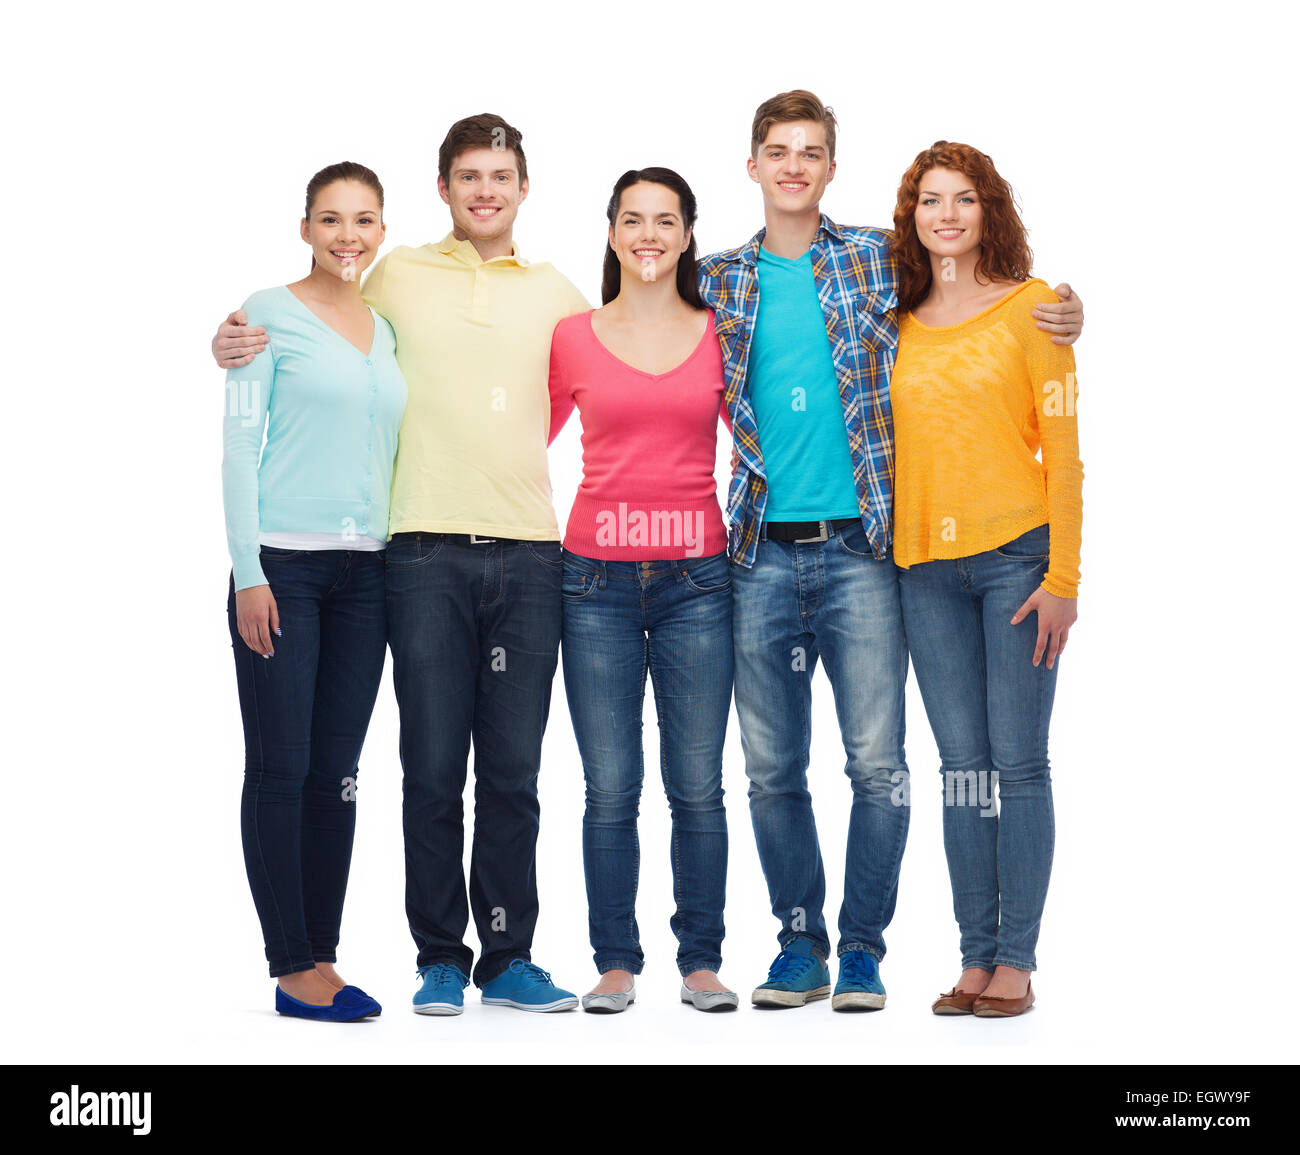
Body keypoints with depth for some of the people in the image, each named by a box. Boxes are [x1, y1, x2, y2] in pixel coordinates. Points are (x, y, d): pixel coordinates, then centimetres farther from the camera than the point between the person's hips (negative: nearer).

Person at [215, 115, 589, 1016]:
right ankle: (441, 959, 10)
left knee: (513, 772, 5)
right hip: (429, 551, -1)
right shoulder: (397, 277, 9)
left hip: (528, 553, 2)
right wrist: (241, 346, -4)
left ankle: (509, 957, 14)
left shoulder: (554, 293, 14)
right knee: (433, 770, -1)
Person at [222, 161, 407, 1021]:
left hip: (364, 569, 5)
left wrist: (400, 565, 14)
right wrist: (249, 571, -11)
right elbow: (241, 444, -4)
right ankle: (293, 967, 2)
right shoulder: (271, 315, 0)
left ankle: (322, 958, 14)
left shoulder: (386, 331, 15)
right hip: (283, 564, -5)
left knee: (338, 773, 7)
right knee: (280, 767, -4)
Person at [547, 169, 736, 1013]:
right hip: (598, 579, 0)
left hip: (696, 578, 0)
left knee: (698, 786, 3)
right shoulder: (574, 337, 5)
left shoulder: (720, 335, 7)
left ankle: (702, 962, 14)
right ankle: (617, 963, 14)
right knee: (610, 789, 2)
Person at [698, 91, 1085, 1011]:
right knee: (772, 768, 7)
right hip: (762, 553, 2)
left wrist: (1059, 321, -6)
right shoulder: (719, 282, 11)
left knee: (877, 762, -2)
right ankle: (799, 942, 21)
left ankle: (862, 948, 12)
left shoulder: (879, 260, 5)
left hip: (861, 547, -2)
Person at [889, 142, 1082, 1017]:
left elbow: (1063, 447, -4)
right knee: (962, 766, 7)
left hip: (1016, 555, -4)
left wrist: (1063, 576, -10)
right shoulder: (900, 323, 12)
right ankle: (976, 956, 13)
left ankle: (1016, 960, 6)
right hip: (926, 564, 4)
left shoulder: (1031, 306, 0)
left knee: (1018, 762, -2)